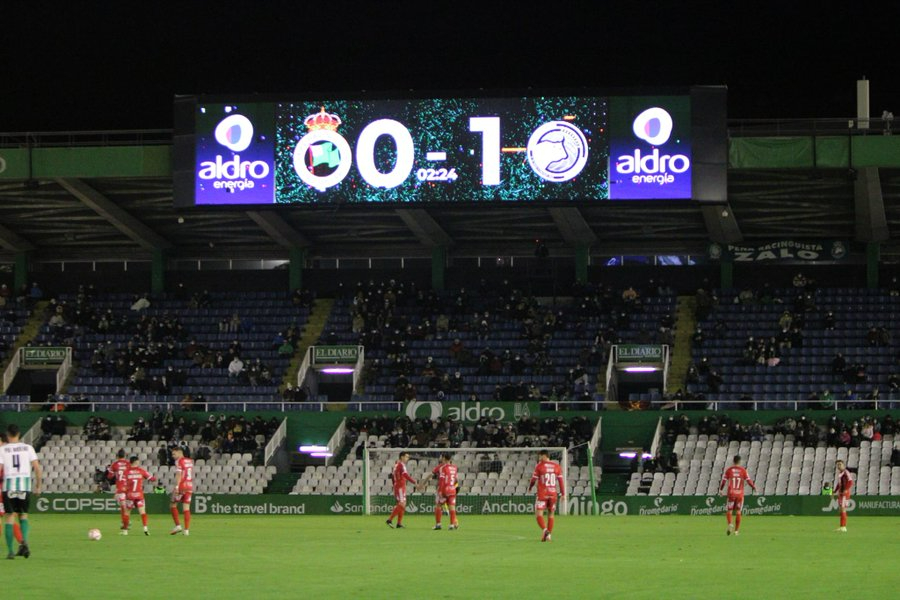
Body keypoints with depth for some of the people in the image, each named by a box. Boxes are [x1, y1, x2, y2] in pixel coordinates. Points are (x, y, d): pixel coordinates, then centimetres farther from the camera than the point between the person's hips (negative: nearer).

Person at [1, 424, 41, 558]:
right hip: (25, 485, 2)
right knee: (23, 515, 17)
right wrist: (38, 486, 9)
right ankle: (24, 541, -7)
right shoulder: (28, 448, 6)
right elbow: (37, 468, 1)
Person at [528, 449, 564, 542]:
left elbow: (534, 479, 3)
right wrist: (563, 494, 6)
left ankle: (544, 530, -28)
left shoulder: (540, 466, -4)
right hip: (553, 494, 4)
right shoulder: (557, 466, 7)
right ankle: (549, 534, 11)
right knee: (550, 514, 15)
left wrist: (529, 488, 21)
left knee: (538, 514, -5)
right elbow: (561, 480, 4)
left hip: (542, 494, -4)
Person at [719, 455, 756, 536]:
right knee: (738, 512, 10)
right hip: (740, 494, 0)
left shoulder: (729, 470, 0)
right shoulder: (743, 470, -1)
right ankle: (736, 530, 9)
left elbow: (723, 480, 2)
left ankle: (730, 524, -23)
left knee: (729, 511, 5)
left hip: (731, 494, 0)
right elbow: (748, 480, -2)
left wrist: (720, 490, 17)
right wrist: (754, 487, 16)